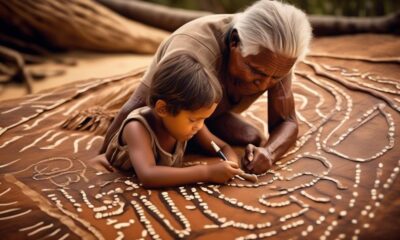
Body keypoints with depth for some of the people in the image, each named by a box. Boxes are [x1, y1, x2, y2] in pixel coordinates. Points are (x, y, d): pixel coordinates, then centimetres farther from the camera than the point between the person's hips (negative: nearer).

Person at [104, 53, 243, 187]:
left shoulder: (187, 121, -14)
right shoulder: (137, 128, -31)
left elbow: (224, 149, -3)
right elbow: (147, 176, -46)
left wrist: (230, 164, -26)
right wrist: (206, 173, -46)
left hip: (164, 190, 5)